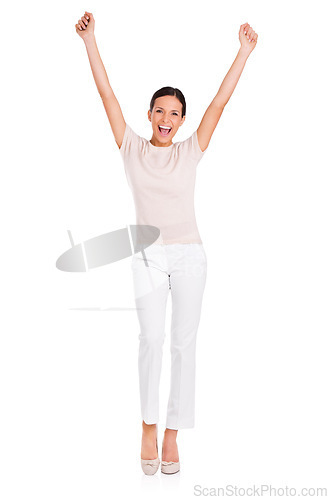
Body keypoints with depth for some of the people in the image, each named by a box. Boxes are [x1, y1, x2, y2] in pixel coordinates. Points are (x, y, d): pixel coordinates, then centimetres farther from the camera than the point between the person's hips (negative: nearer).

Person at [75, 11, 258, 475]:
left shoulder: (190, 152, 3)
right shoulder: (132, 148, 4)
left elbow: (219, 103, 0)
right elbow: (108, 96, 1)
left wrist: (245, 51, -1)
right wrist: (90, 41, -2)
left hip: (189, 254, 1)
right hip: (148, 257, 0)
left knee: (183, 342, 1)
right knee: (151, 338, -9)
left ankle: (172, 435, 10)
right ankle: (149, 427, 8)